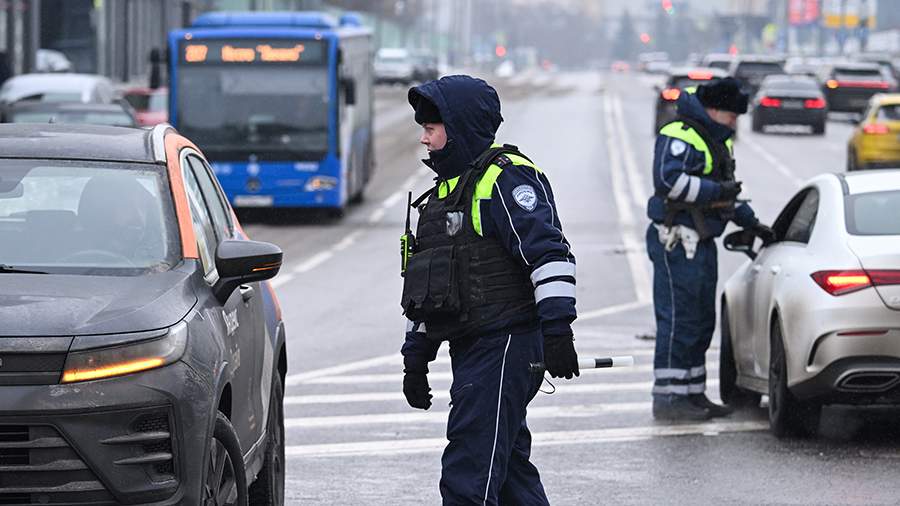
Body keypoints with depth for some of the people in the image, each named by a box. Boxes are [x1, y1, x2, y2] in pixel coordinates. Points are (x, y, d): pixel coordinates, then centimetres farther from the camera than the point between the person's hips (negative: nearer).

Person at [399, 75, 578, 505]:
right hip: (471, 350, 10)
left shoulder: (506, 178, -9)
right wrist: (415, 357, 23)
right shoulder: (445, 191, 22)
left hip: (506, 343, -10)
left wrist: (557, 328, -27)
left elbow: (548, 253, -19)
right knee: (509, 471, 13)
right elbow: (427, 284, 26)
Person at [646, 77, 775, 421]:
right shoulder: (680, 137, -14)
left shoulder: (716, 140, 19)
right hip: (676, 242, -10)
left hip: (700, 244, 10)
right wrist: (716, 191, -22)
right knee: (678, 319, -10)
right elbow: (668, 180, -27)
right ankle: (667, 397, -8)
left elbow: (724, 192, 30)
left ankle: (692, 393, 21)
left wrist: (751, 223, 24)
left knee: (700, 322, 14)